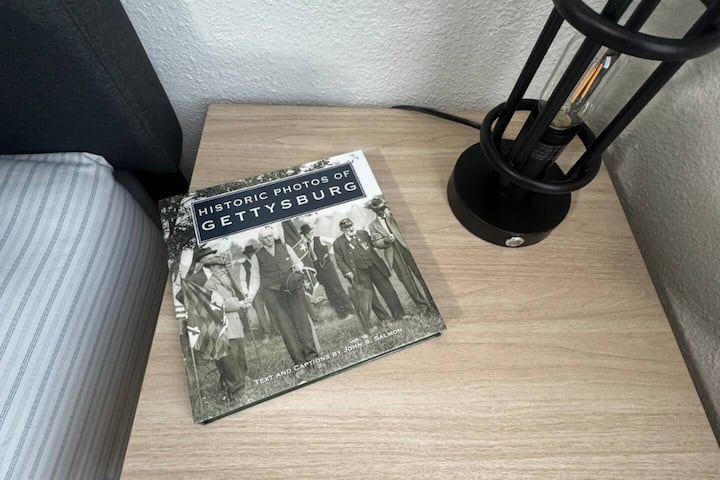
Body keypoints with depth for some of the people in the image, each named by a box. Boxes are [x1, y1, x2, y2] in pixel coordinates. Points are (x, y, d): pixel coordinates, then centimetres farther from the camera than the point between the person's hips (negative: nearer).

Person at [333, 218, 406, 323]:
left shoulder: (363, 233, 7)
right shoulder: (338, 243, -2)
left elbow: (373, 244, 21)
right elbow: (340, 261, 0)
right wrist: (348, 273, -10)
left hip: (375, 267, 3)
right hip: (360, 273, -2)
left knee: (388, 291, 4)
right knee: (370, 297, 1)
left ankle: (400, 315, 16)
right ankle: (384, 319, 17)